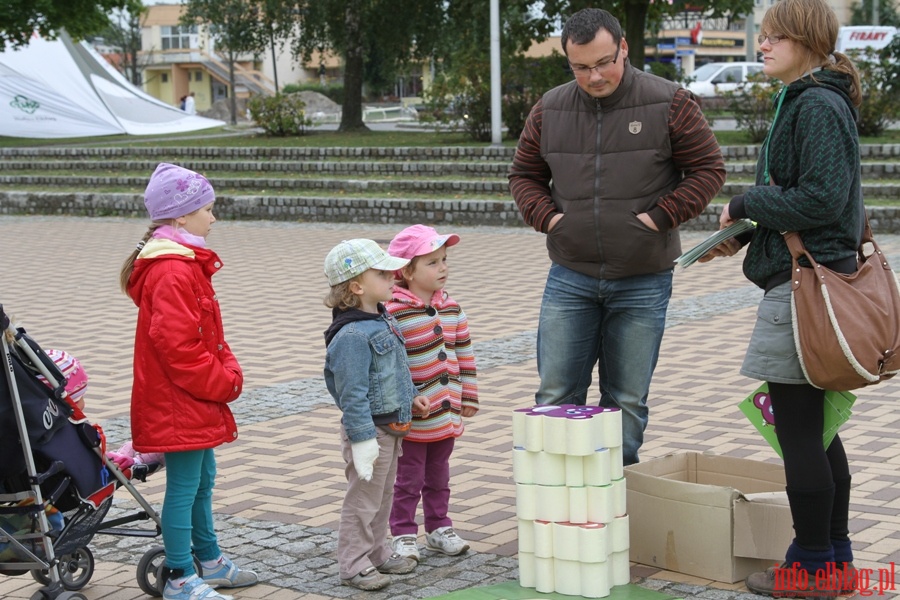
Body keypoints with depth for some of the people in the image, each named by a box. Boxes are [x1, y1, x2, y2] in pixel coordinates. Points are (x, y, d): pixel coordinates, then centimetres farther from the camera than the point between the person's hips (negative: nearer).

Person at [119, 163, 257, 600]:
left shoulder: (186, 263, 13)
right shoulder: (173, 272, -22)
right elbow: (176, 344, -27)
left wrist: (228, 370, 7)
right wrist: (222, 383, -17)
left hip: (196, 401, 11)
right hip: (179, 404, -11)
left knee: (202, 480, 20)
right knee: (184, 487, -1)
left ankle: (211, 562, 33)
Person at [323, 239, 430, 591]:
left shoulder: (383, 321, 7)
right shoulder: (352, 335, -24)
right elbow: (353, 394, -26)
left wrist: (410, 397, 17)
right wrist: (363, 440, -26)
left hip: (391, 428, 10)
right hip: (369, 431, -10)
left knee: (383, 497, 20)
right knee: (363, 499, 1)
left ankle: (377, 553, 34)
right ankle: (353, 565, 12)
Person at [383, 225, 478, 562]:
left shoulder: (451, 309, 5)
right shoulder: (393, 312, -17)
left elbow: (464, 353, 13)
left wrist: (468, 397, 13)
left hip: (447, 414, 6)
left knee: (438, 475, 19)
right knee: (408, 478, 4)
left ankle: (439, 529, 31)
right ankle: (403, 536, 15)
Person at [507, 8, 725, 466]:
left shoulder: (668, 104, -6)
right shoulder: (549, 111, 4)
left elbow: (708, 169, -1)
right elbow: (524, 175, 16)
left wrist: (660, 217, -11)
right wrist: (546, 216, -3)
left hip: (643, 280, -2)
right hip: (570, 278, 2)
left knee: (627, 401, 7)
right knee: (555, 396, 3)